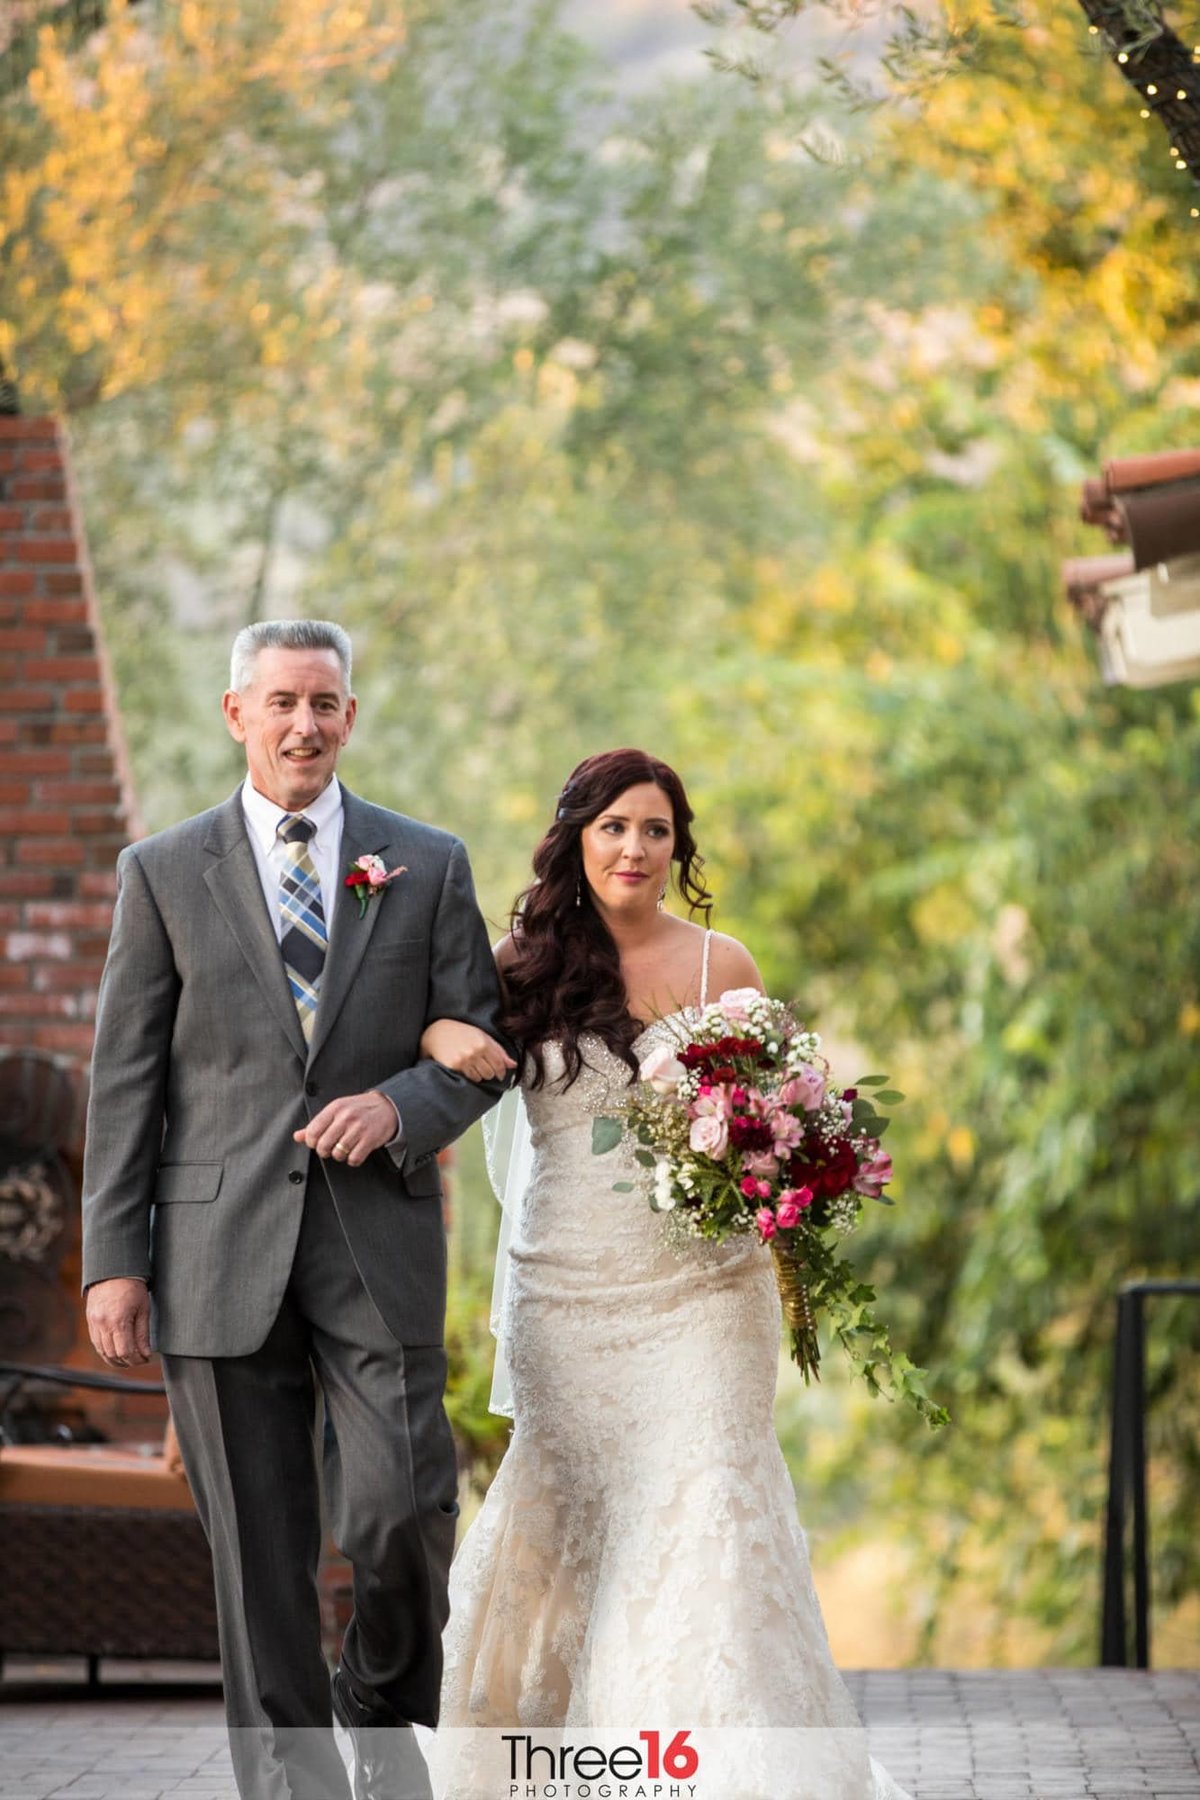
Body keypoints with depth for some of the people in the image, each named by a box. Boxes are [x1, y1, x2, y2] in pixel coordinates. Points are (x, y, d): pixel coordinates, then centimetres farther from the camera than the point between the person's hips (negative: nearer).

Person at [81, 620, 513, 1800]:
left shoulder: (427, 867, 9)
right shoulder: (164, 873, 7)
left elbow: (482, 1046, 10)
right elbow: (124, 1076, 5)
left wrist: (404, 1105, -11)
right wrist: (113, 1259, -1)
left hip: (379, 1247, 0)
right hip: (221, 1252, 0)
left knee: (402, 1514, -10)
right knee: (258, 1551, 1)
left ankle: (386, 1704, 19)